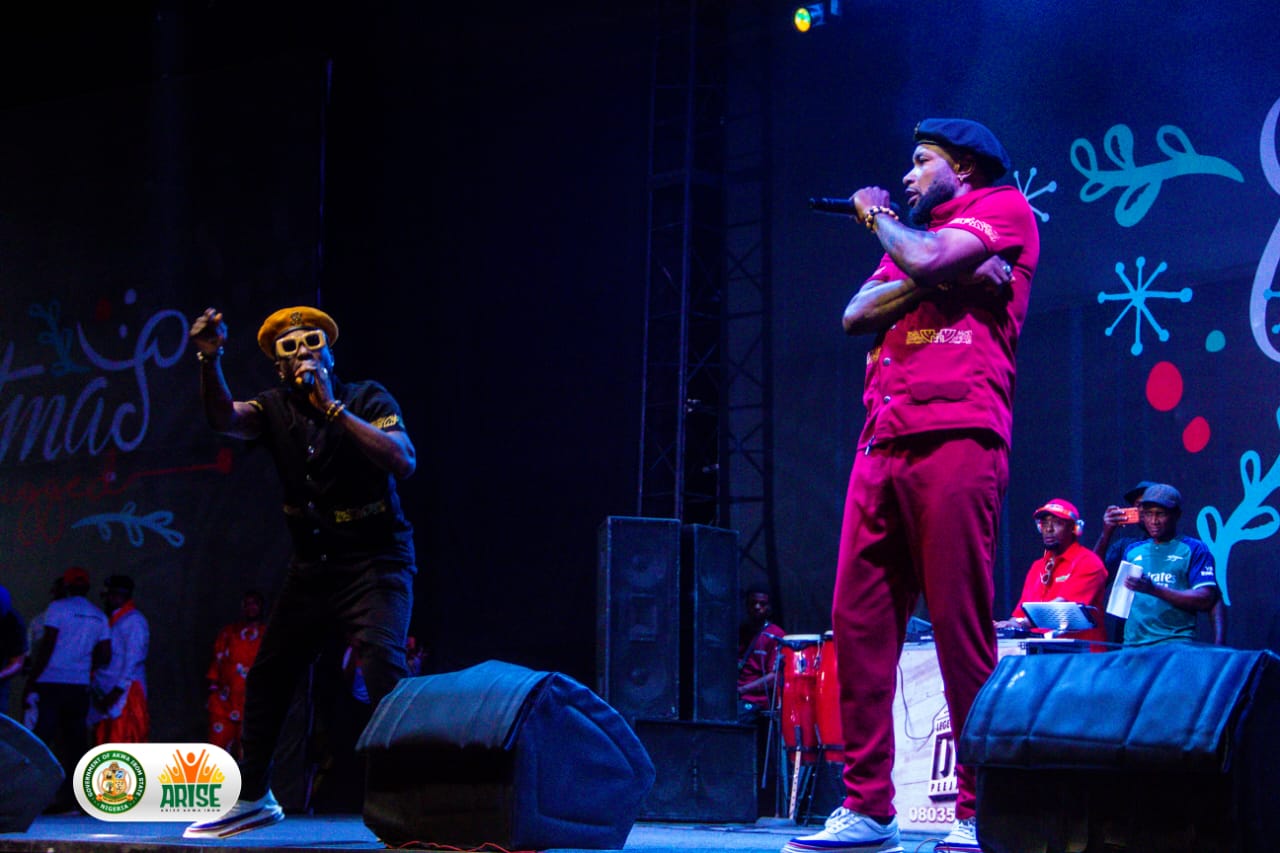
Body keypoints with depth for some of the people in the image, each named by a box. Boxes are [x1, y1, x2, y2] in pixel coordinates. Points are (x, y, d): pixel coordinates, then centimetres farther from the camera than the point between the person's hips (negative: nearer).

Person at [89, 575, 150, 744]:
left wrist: (117, 691, -20)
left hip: (125, 696, -9)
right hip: (106, 698, 9)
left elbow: (133, 660, -13)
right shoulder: (111, 621, 22)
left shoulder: (133, 621, -5)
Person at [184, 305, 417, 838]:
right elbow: (224, 419, -18)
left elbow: (403, 461, -25)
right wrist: (210, 362, -37)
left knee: (381, 662, -27)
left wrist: (331, 408, -26)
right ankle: (254, 798, 26)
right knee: (266, 675, 10)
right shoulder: (276, 408, 2)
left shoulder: (368, 399, -8)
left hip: (375, 562, -5)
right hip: (312, 568, 6)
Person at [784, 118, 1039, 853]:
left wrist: (877, 217, 12)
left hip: (956, 438, -7)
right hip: (883, 442, 8)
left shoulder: (1004, 207, 9)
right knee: (857, 622, 0)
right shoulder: (913, 237, 30)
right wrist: (946, 281, -1)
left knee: (961, 626, -10)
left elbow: (927, 260, -9)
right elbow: (857, 314, 14)